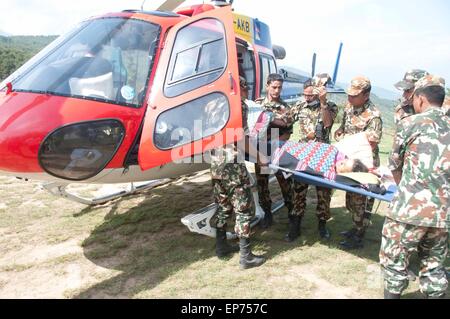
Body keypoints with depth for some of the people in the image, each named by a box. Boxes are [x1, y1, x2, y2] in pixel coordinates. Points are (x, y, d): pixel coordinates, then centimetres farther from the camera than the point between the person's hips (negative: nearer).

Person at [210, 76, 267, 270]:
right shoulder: (239, 104, -7)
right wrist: (258, 156, -10)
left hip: (216, 162, 8)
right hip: (232, 163, -8)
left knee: (222, 205, 18)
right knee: (243, 208, 0)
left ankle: (221, 246, 28)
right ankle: (245, 256, 4)